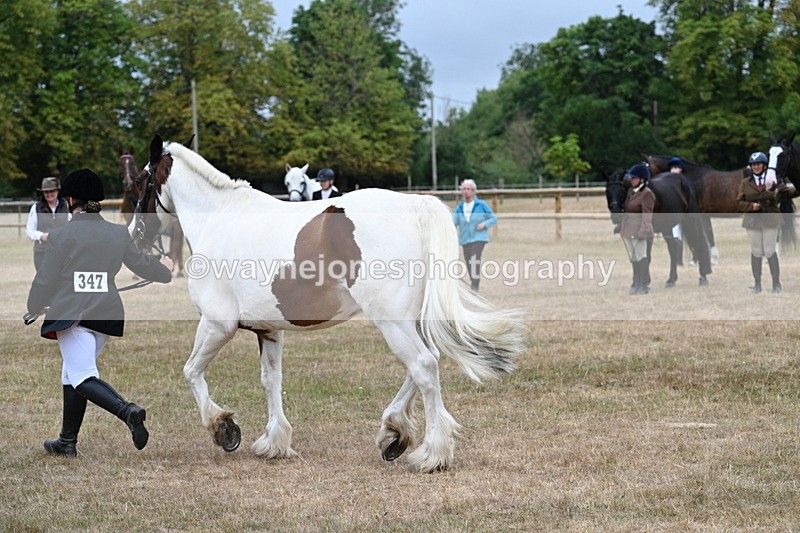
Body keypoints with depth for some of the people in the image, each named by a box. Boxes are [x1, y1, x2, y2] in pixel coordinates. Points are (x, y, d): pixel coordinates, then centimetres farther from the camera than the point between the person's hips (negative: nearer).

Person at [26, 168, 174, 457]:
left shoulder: (61, 235, -6)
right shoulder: (119, 234, 7)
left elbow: (45, 281, -2)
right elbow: (141, 264, 19)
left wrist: (34, 309, 18)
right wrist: (164, 270, 42)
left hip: (71, 314, -6)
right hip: (107, 313, 6)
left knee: (83, 377, -10)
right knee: (73, 373, 18)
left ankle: (128, 412, -35)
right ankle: (67, 441, 22)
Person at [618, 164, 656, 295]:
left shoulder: (647, 194, -11)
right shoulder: (631, 191, 13)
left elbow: (647, 215, -15)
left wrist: (642, 231, -21)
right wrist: (621, 226, 18)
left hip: (639, 230, -9)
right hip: (628, 229, 9)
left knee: (640, 256, -5)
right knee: (633, 257, 13)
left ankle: (644, 286, -2)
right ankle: (636, 284, 21)